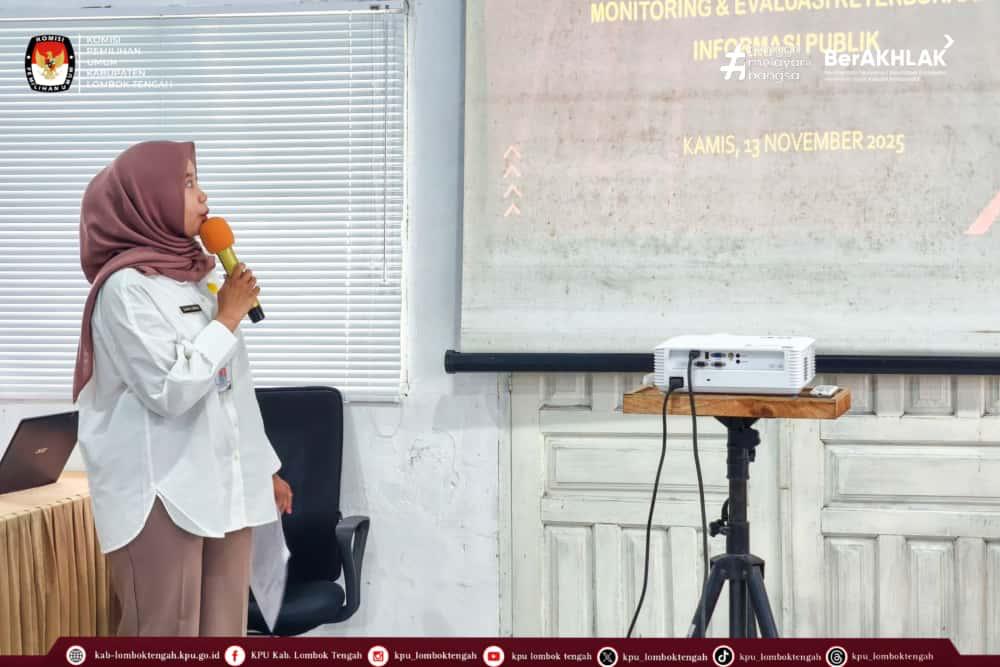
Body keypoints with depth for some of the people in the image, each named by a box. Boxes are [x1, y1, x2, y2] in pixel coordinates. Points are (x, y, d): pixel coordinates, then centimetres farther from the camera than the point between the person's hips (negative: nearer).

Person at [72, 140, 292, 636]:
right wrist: (228, 317, -10)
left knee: (224, 632, 10)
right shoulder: (126, 286, -11)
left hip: (223, 484, 8)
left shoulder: (195, 277, 14)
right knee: (166, 637, -2)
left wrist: (264, 467, 21)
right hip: (161, 493, -8)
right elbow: (169, 390, -20)